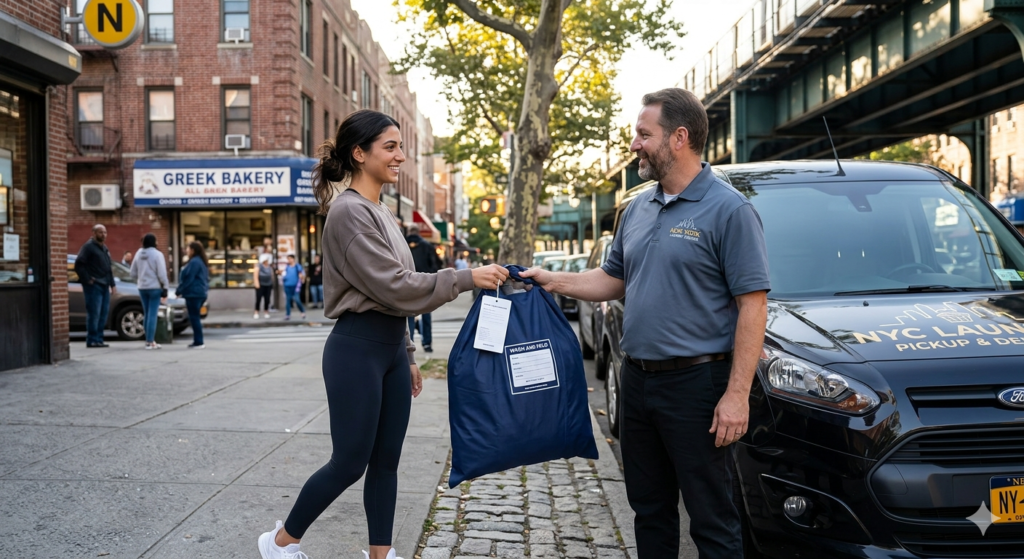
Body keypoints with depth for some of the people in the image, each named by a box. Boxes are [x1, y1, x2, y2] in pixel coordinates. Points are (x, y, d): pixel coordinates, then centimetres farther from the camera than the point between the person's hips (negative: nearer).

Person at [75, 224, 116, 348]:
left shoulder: (104, 248, 20)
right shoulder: (88, 246, -6)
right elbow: (78, 264, -13)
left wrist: (112, 284, 19)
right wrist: (87, 280, -15)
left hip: (104, 285, 8)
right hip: (94, 286, -8)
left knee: (104, 312, 7)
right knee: (94, 313, -8)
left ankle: (98, 339, 13)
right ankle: (92, 340, -4)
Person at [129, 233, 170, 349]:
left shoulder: (138, 254, 7)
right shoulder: (157, 254, -10)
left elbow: (133, 273, 10)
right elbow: (161, 273, -12)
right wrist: (165, 288, -6)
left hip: (142, 288, 6)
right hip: (155, 287, -6)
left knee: (146, 314, 13)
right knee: (152, 314, -4)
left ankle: (149, 340, 18)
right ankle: (150, 342, -5)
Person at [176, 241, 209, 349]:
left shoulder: (194, 262, -15)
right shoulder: (202, 262, 16)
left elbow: (188, 279, -18)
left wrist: (179, 291, -7)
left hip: (194, 294, -10)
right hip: (201, 293, 10)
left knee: (194, 318, -6)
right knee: (195, 317, 15)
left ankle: (199, 342, -5)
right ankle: (197, 341, 19)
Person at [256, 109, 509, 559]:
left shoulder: (381, 212, 14)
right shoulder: (350, 211, -14)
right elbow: (392, 287, -20)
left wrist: (408, 356, 18)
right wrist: (465, 279, -20)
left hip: (391, 347, 8)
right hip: (358, 348, -8)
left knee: (386, 460, 12)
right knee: (349, 463, 2)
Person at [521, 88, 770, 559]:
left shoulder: (728, 209, -11)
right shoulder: (638, 209, 11)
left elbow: (752, 304, -14)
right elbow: (613, 280, 21)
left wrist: (737, 394, -18)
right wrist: (552, 281, 7)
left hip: (696, 382, -7)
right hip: (637, 379, 7)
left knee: (711, 518, 4)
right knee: (649, 508, 19)